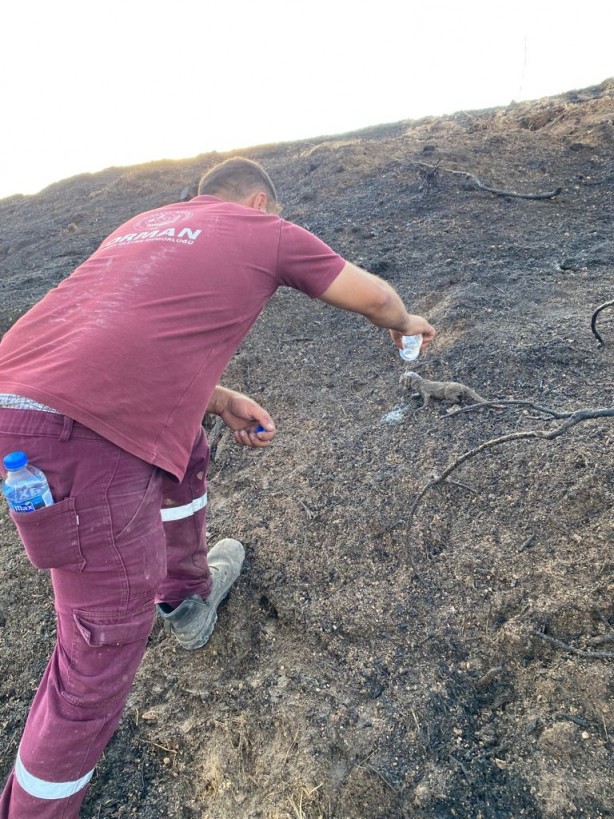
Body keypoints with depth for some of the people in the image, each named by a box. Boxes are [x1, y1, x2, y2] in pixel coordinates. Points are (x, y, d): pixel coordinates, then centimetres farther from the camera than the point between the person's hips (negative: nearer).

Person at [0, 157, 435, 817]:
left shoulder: (146, 224, 28)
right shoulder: (266, 232, 12)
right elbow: (374, 297, 20)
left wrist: (224, 403, 26)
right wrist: (406, 325, 42)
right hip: (82, 438, -9)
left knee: (184, 451, 30)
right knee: (106, 645, 7)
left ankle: (187, 593, 49)